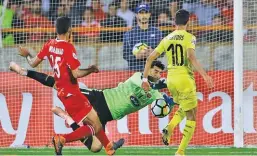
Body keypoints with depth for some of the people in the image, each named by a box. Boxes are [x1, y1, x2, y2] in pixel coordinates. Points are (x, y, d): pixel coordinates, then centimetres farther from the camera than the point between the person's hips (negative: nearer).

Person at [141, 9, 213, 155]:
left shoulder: (167, 39, 9)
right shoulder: (189, 37, -6)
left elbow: (150, 58, 7)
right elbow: (191, 57, -23)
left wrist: (145, 79, 14)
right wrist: (205, 75, -24)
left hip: (171, 79, 6)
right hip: (185, 78, -6)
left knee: (184, 109, 29)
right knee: (191, 116, 3)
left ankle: (169, 128, 1)